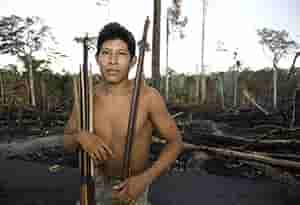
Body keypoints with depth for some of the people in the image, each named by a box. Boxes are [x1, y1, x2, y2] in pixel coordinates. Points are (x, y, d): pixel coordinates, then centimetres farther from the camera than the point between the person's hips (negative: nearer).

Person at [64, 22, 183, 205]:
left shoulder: (149, 96, -26)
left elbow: (175, 141, -16)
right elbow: (68, 143, -4)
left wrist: (145, 179, -28)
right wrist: (81, 136, -28)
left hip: (135, 182, -3)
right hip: (101, 180, 3)